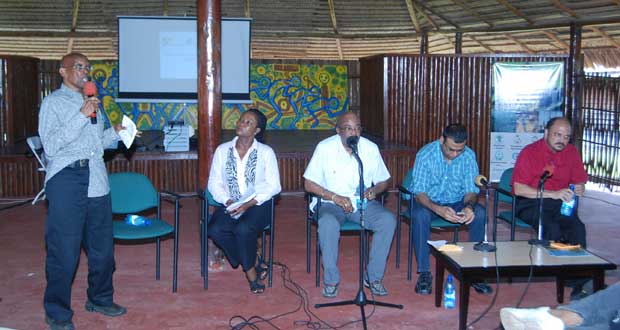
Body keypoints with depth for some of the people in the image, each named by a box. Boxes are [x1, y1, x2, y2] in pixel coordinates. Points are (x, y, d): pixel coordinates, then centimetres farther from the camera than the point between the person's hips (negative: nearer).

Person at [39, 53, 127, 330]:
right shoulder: (53, 102, -2)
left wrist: (116, 132, 10)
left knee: (102, 245, 13)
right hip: (66, 179, -6)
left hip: (96, 179, 7)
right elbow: (50, 145, -15)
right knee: (64, 250, -1)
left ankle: (100, 298, 31)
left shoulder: (92, 102, 19)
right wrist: (82, 116, -18)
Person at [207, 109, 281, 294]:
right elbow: (214, 183, 6)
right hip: (230, 205, 3)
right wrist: (228, 201, -13)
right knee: (216, 230, -27)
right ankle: (254, 265, -9)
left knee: (243, 229, -33)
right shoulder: (223, 150, 8)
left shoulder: (266, 152, 1)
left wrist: (249, 203, -17)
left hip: (257, 204, -3)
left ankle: (250, 270, -5)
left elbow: (273, 186, -4)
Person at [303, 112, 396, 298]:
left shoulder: (371, 148, 0)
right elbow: (309, 184, -7)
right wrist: (335, 197, -19)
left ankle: (374, 276, -12)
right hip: (332, 204, -2)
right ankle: (331, 280, -18)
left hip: (363, 203, 3)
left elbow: (384, 181, 10)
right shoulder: (325, 148, -7)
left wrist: (375, 190, -14)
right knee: (328, 223, -36)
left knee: (388, 220, -25)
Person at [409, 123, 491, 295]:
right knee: (420, 215, -36)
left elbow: (471, 190, -7)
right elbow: (419, 192, -22)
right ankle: (424, 272, -24)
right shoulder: (425, 154, -21)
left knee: (479, 214, -26)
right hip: (428, 201, -3)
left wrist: (469, 206, -31)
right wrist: (438, 209, -42)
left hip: (457, 202, 3)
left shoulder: (469, 156, -12)